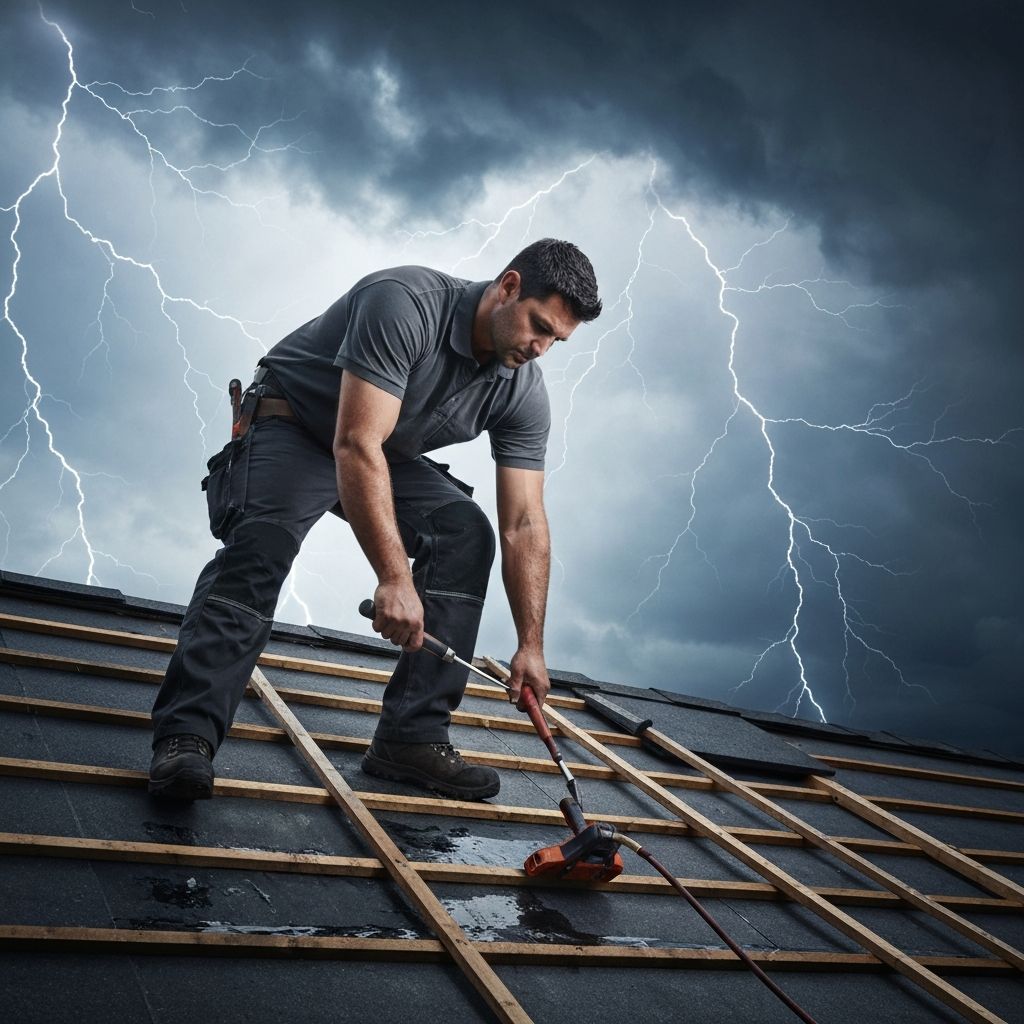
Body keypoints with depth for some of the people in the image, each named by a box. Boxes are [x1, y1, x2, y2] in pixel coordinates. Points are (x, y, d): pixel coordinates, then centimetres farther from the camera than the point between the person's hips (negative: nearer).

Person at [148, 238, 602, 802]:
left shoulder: (524, 394, -13)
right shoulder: (405, 303, -33)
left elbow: (524, 525, -10)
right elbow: (356, 445, -39)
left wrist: (530, 645, -15)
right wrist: (394, 578, -43)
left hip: (390, 454, 6)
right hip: (292, 425, -5)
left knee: (465, 532, -16)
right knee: (262, 543, -31)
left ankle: (413, 736, -14)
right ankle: (186, 736, -31)